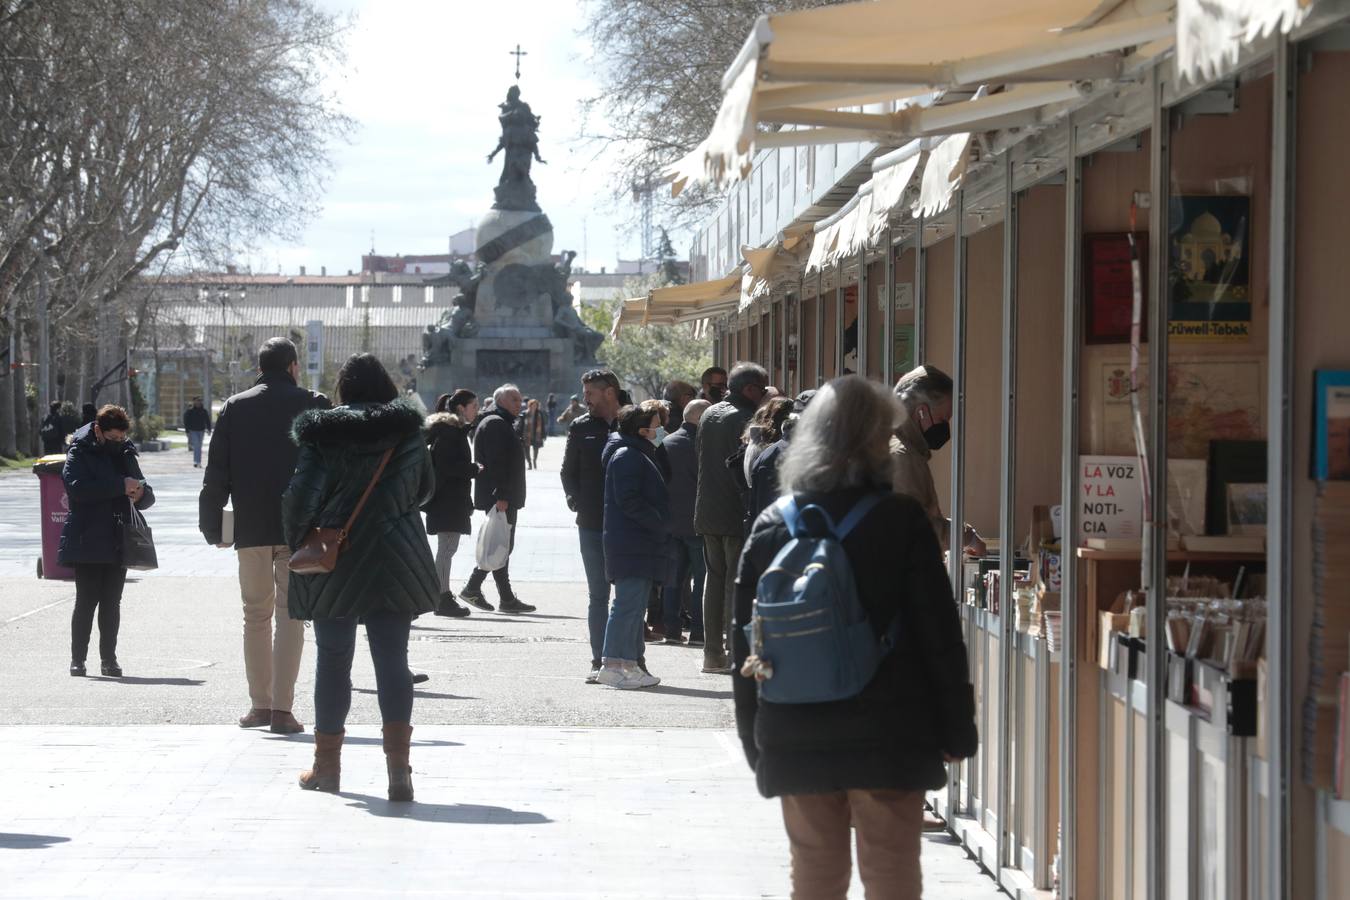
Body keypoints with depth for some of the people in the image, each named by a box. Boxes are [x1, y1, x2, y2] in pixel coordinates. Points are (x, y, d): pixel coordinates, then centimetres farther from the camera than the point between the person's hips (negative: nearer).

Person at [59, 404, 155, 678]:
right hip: (88, 542, -5)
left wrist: (140, 493, -8)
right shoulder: (80, 454, -2)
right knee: (86, 600, -4)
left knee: (112, 601, 5)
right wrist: (120, 486, -23)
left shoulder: (126, 454, 14)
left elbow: (148, 497, 18)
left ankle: (108, 659, 9)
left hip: (117, 541, 5)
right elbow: (77, 488, -21)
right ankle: (77, 659, 2)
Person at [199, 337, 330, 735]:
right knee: (290, 614, -1)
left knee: (256, 615, 13)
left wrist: (212, 525, 9)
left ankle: (259, 704, 17)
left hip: (251, 529, 2)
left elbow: (217, 472, 4)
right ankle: (282, 708, -7)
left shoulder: (234, 408, 5)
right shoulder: (314, 406, 0)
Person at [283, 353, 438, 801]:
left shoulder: (324, 436, -8)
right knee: (392, 660, 3)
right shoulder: (408, 432, 2)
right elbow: (425, 488, 16)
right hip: (396, 561, 2)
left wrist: (299, 545, 3)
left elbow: (302, 496, -12)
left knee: (333, 660, 9)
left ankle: (327, 764, 18)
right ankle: (399, 766, -9)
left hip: (335, 563, -2)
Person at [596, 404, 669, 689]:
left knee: (634, 604, 12)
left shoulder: (640, 456, 20)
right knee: (628, 603, -12)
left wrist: (662, 525, 12)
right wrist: (659, 523, -17)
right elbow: (628, 500, -21)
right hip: (631, 545, -11)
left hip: (643, 545, 11)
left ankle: (629, 665, 16)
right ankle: (612, 665, -12)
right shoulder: (626, 457, -13)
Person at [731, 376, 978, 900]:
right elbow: (939, 636, -7)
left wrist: (754, 740, 14)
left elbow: (745, 644, 6)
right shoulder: (901, 521, -7)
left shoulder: (772, 526, 3)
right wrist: (957, 732, 1)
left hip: (794, 747, 3)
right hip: (888, 739, -3)